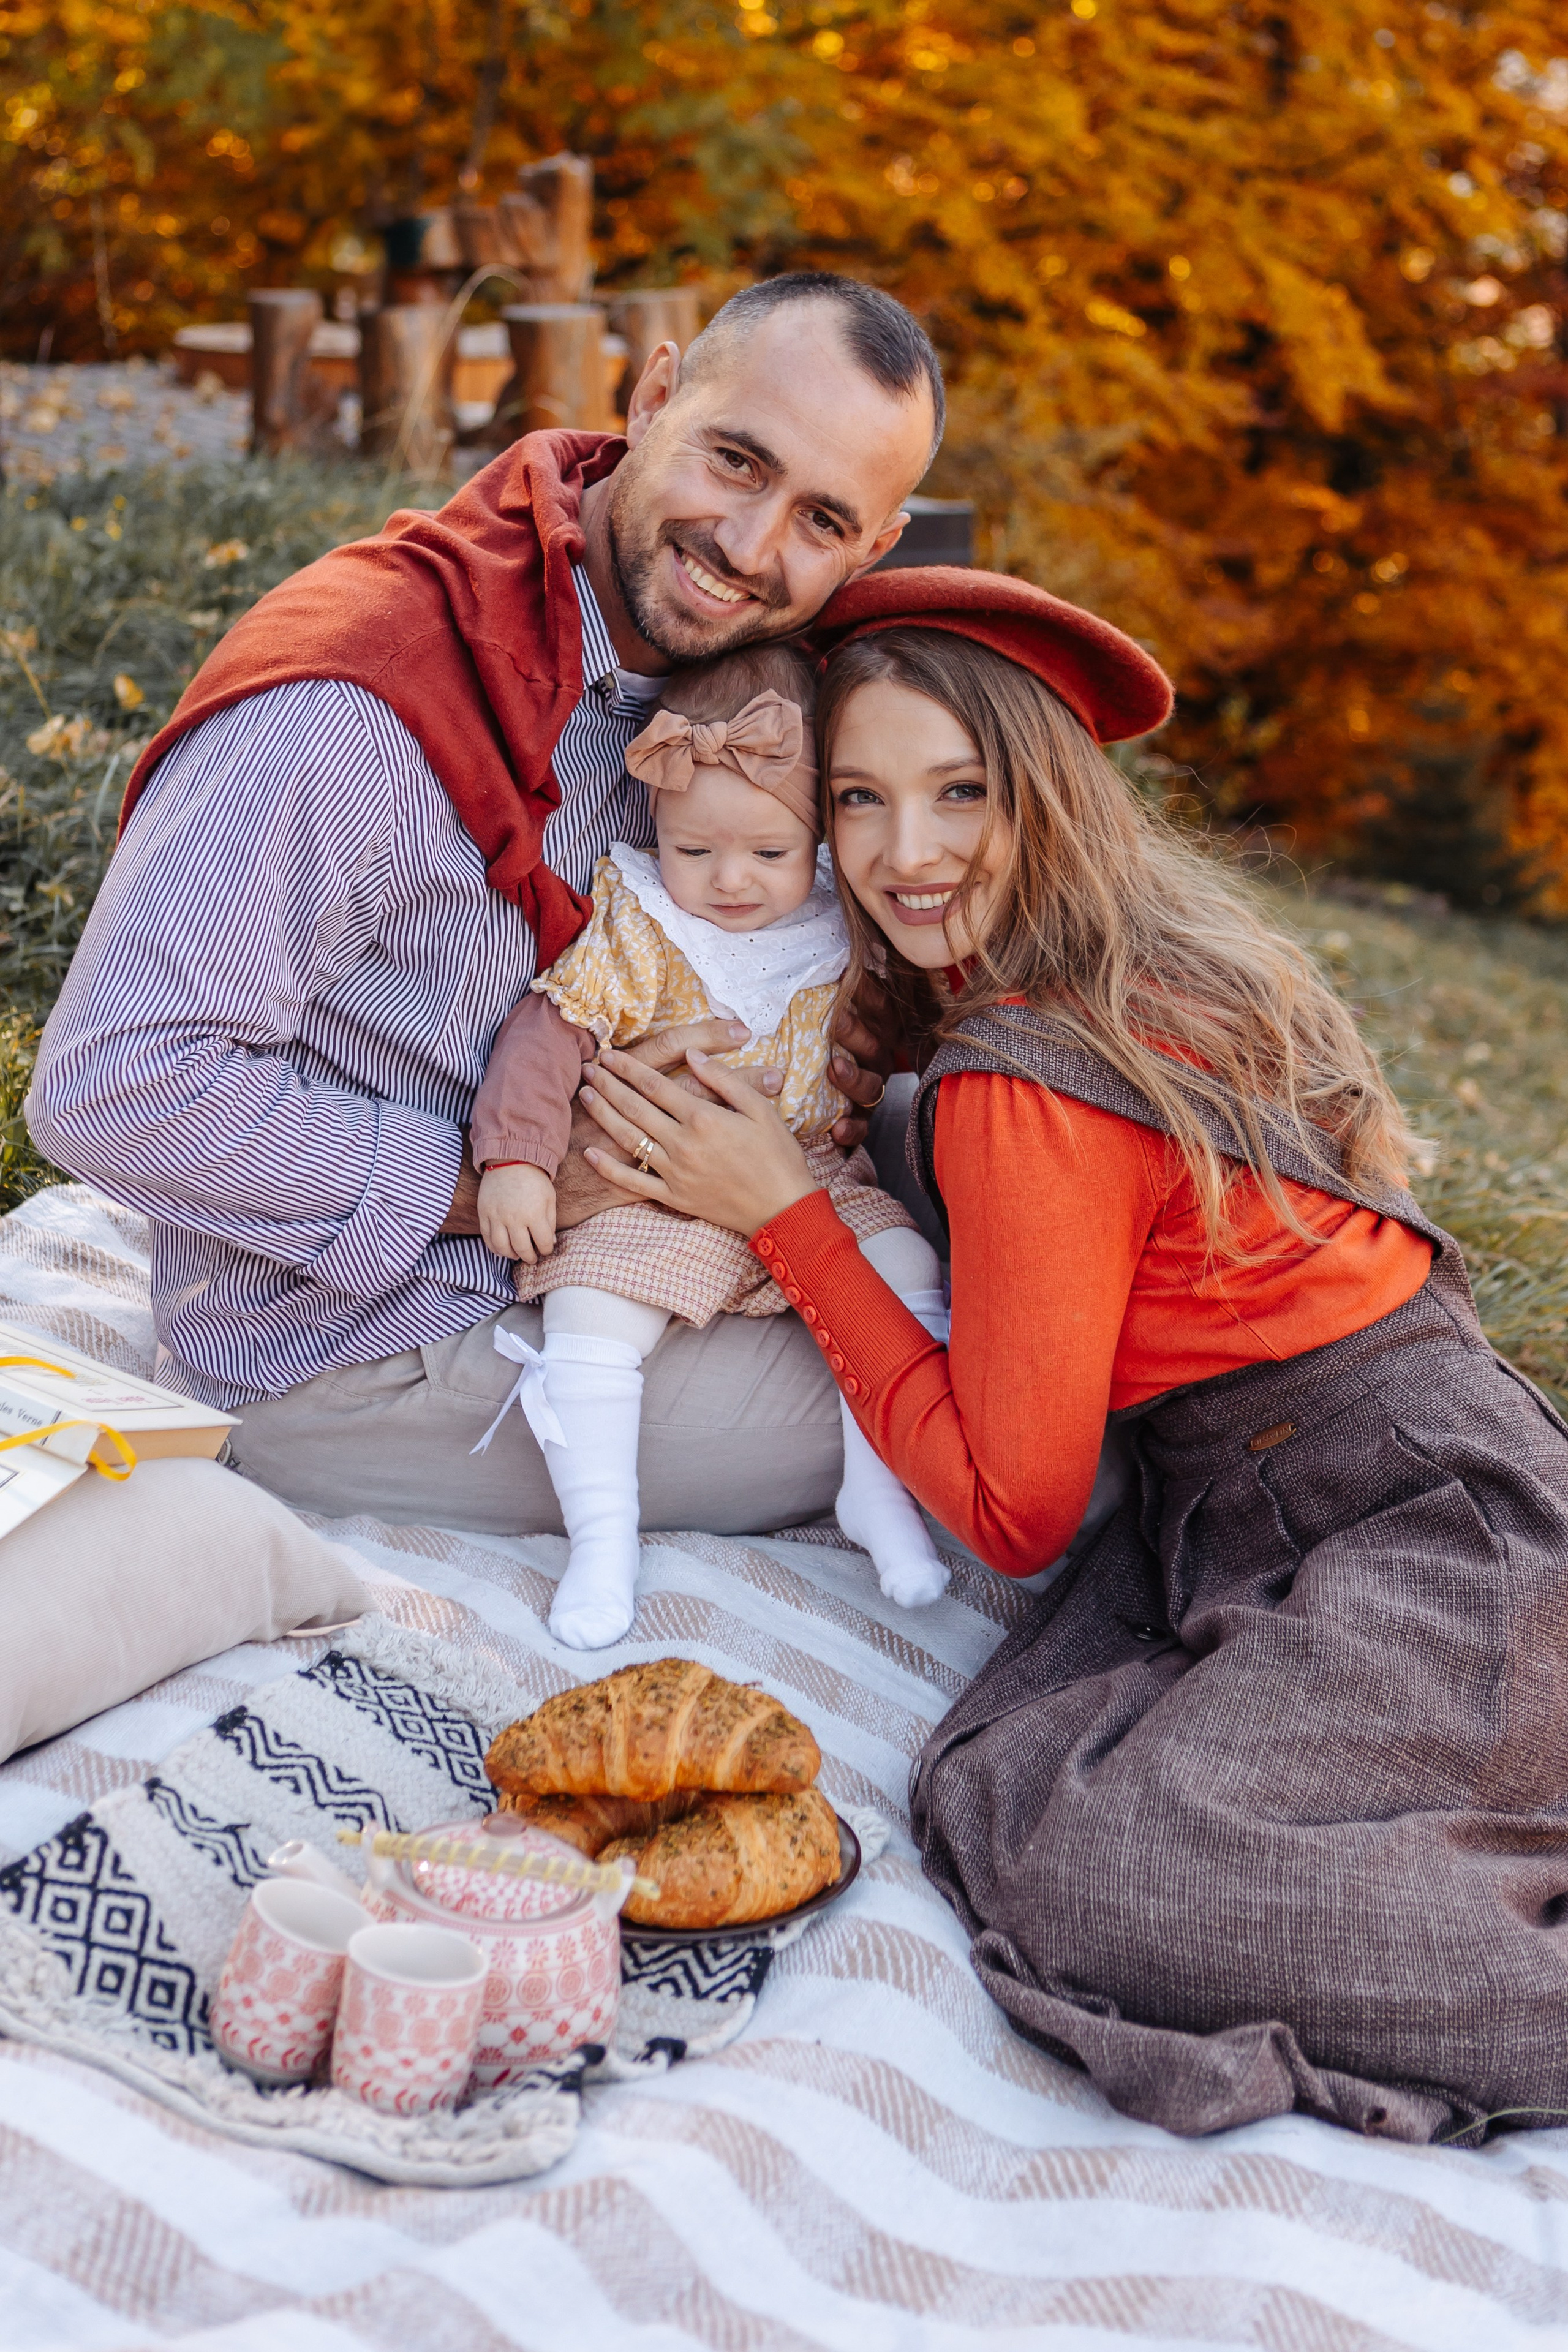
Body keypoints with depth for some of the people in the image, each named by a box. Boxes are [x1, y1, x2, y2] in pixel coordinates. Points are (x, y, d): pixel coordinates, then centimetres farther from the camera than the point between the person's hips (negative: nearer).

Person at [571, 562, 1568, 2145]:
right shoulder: (1166, 960, 9)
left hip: (1419, 1535, -9)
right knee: (1004, 1789, -10)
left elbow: (1015, 1508, -10)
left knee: (1095, 1878, -29)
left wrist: (785, 1219, -8)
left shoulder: (1023, 1084, -17)